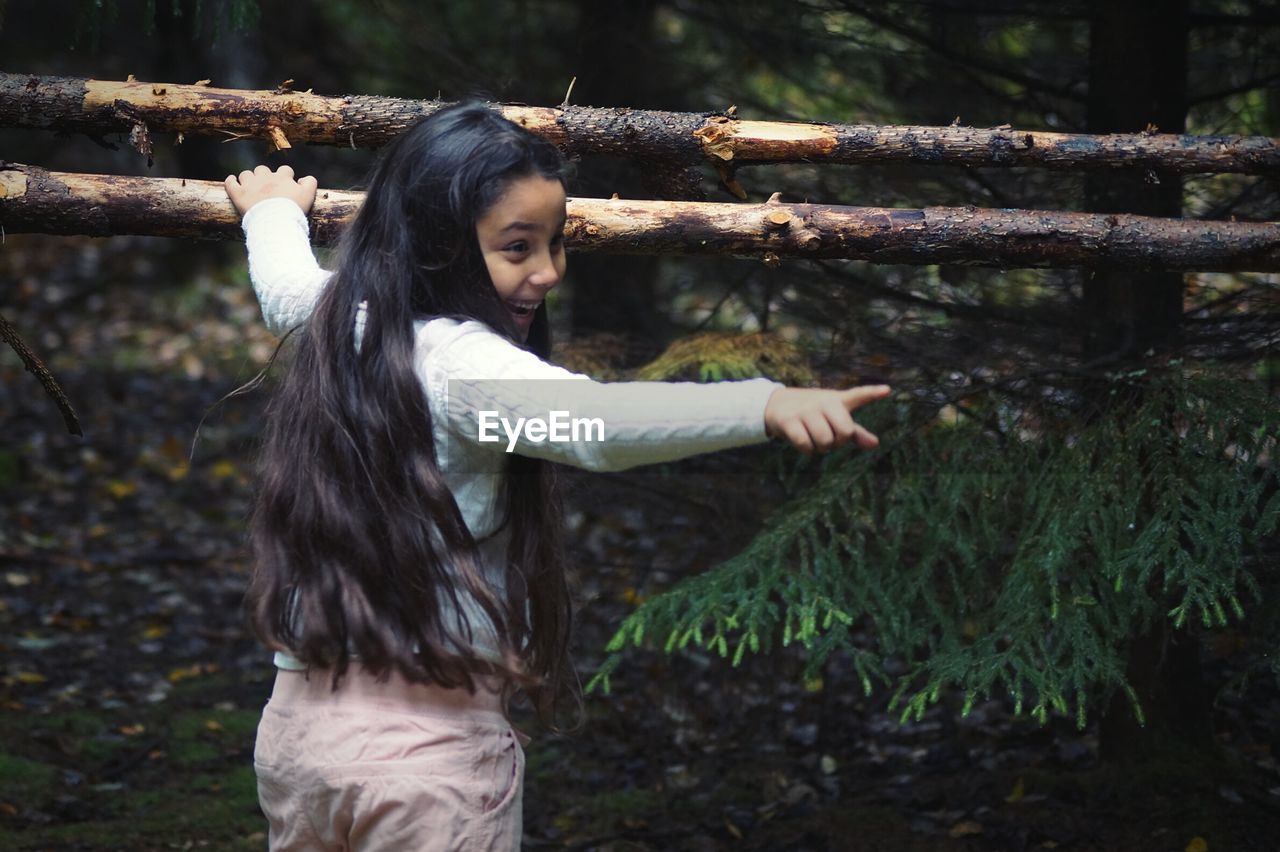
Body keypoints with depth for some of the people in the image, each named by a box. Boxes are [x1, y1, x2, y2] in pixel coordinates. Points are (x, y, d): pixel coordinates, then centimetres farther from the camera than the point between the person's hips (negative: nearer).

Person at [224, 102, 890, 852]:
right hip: (430, 739, -8)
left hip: (298, 722, 8)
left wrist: (274, 211, 54)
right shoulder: (456, 362, -19)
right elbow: (596, 421, -39)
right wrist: (768, 405, -51)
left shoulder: (347, 323, 6)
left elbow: (285, 287, 32)